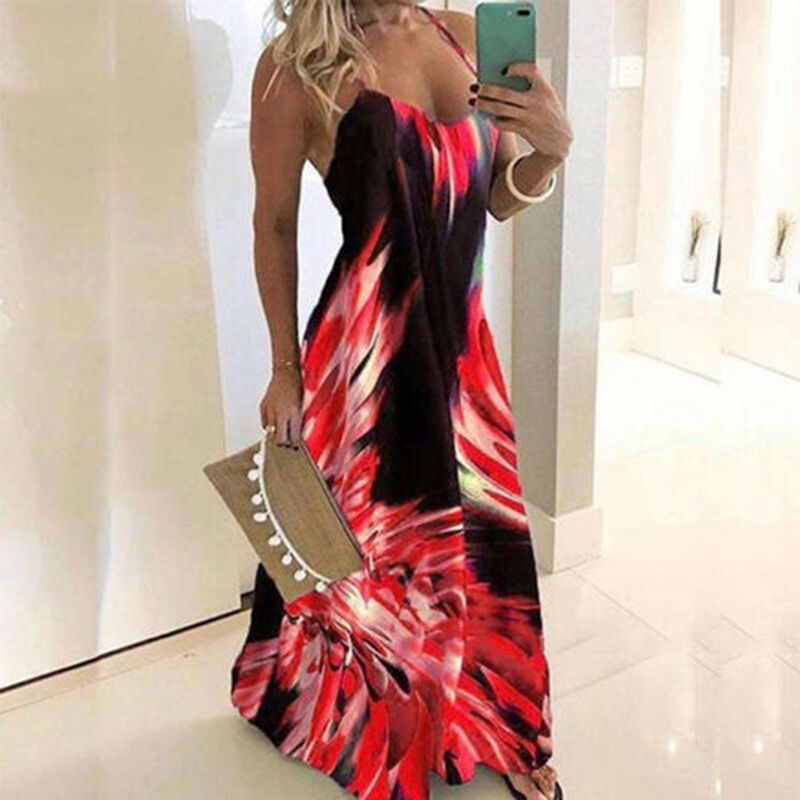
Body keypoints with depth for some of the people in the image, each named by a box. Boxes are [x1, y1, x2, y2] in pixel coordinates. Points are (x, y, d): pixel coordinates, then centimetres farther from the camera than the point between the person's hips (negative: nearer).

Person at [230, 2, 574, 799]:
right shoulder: (297, 66, -9)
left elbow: (499, 198, 12)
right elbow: (275, 224, -2)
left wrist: (551, 147, -9)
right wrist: (285, 367, 1)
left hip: (460, 338, 5)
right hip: (366, 348, -4)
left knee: (481, 538, 14)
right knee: (367, 546, 12)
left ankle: (499, 733, 37)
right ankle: (374, 735, 41)